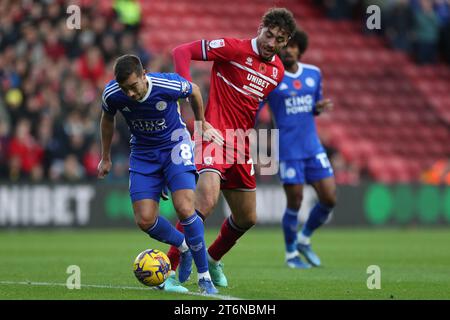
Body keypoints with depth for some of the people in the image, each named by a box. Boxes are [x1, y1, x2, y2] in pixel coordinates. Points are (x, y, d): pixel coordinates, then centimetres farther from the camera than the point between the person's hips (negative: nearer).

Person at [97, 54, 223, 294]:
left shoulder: (169, 85, -27)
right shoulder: (112, 94, -18)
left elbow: (194, 91, -2)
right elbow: (107, 119, 7)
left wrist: (202, 123, 13)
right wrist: (105, 158, 15)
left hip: (175, 144, -3)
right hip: (143, 153, 3)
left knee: (185, 209, -21)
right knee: (145, 220, -9)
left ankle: (204, 277, -8)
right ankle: (184, 247, 22)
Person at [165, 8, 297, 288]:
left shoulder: (277, 71, 11)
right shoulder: (233, 49, -10)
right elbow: (182, 51, -11)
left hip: (241, 145, 8)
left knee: (247, 218, 16)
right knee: (206, 202, -28)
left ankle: (213, 259, 43)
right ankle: (169, 267, -20)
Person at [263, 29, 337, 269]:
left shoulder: (314, 74, 9)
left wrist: (320, 107, -2)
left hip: (313, 147, 5)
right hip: (288, 150, -5)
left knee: (329, 199, -1)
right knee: (295, 202, -4)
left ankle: (304, 240, 23)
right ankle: (291, 254, 15)